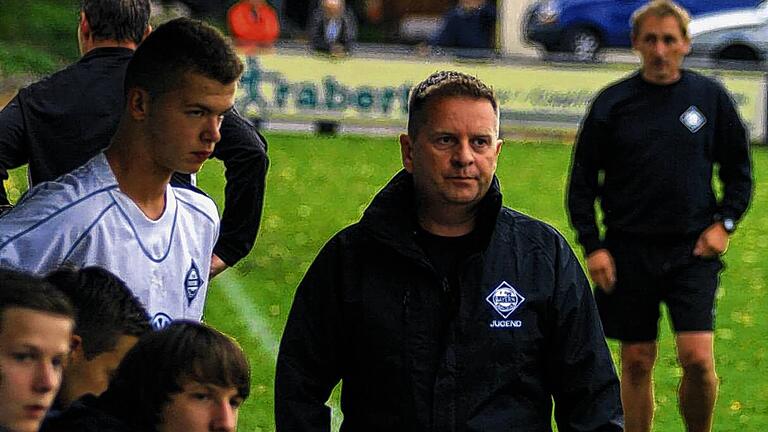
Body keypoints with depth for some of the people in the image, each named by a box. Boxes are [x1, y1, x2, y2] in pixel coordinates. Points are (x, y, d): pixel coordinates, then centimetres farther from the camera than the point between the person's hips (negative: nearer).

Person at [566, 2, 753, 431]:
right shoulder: (613, 102, 1)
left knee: (697, 357, -13)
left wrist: (724, 223, -1)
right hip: (630, 249, 1)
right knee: (637, 362, 5)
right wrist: (592, 245, -2)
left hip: (693, 250, -1)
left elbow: (740, 169, 12)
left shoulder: (710, 97, 3)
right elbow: (583, 180, 6)